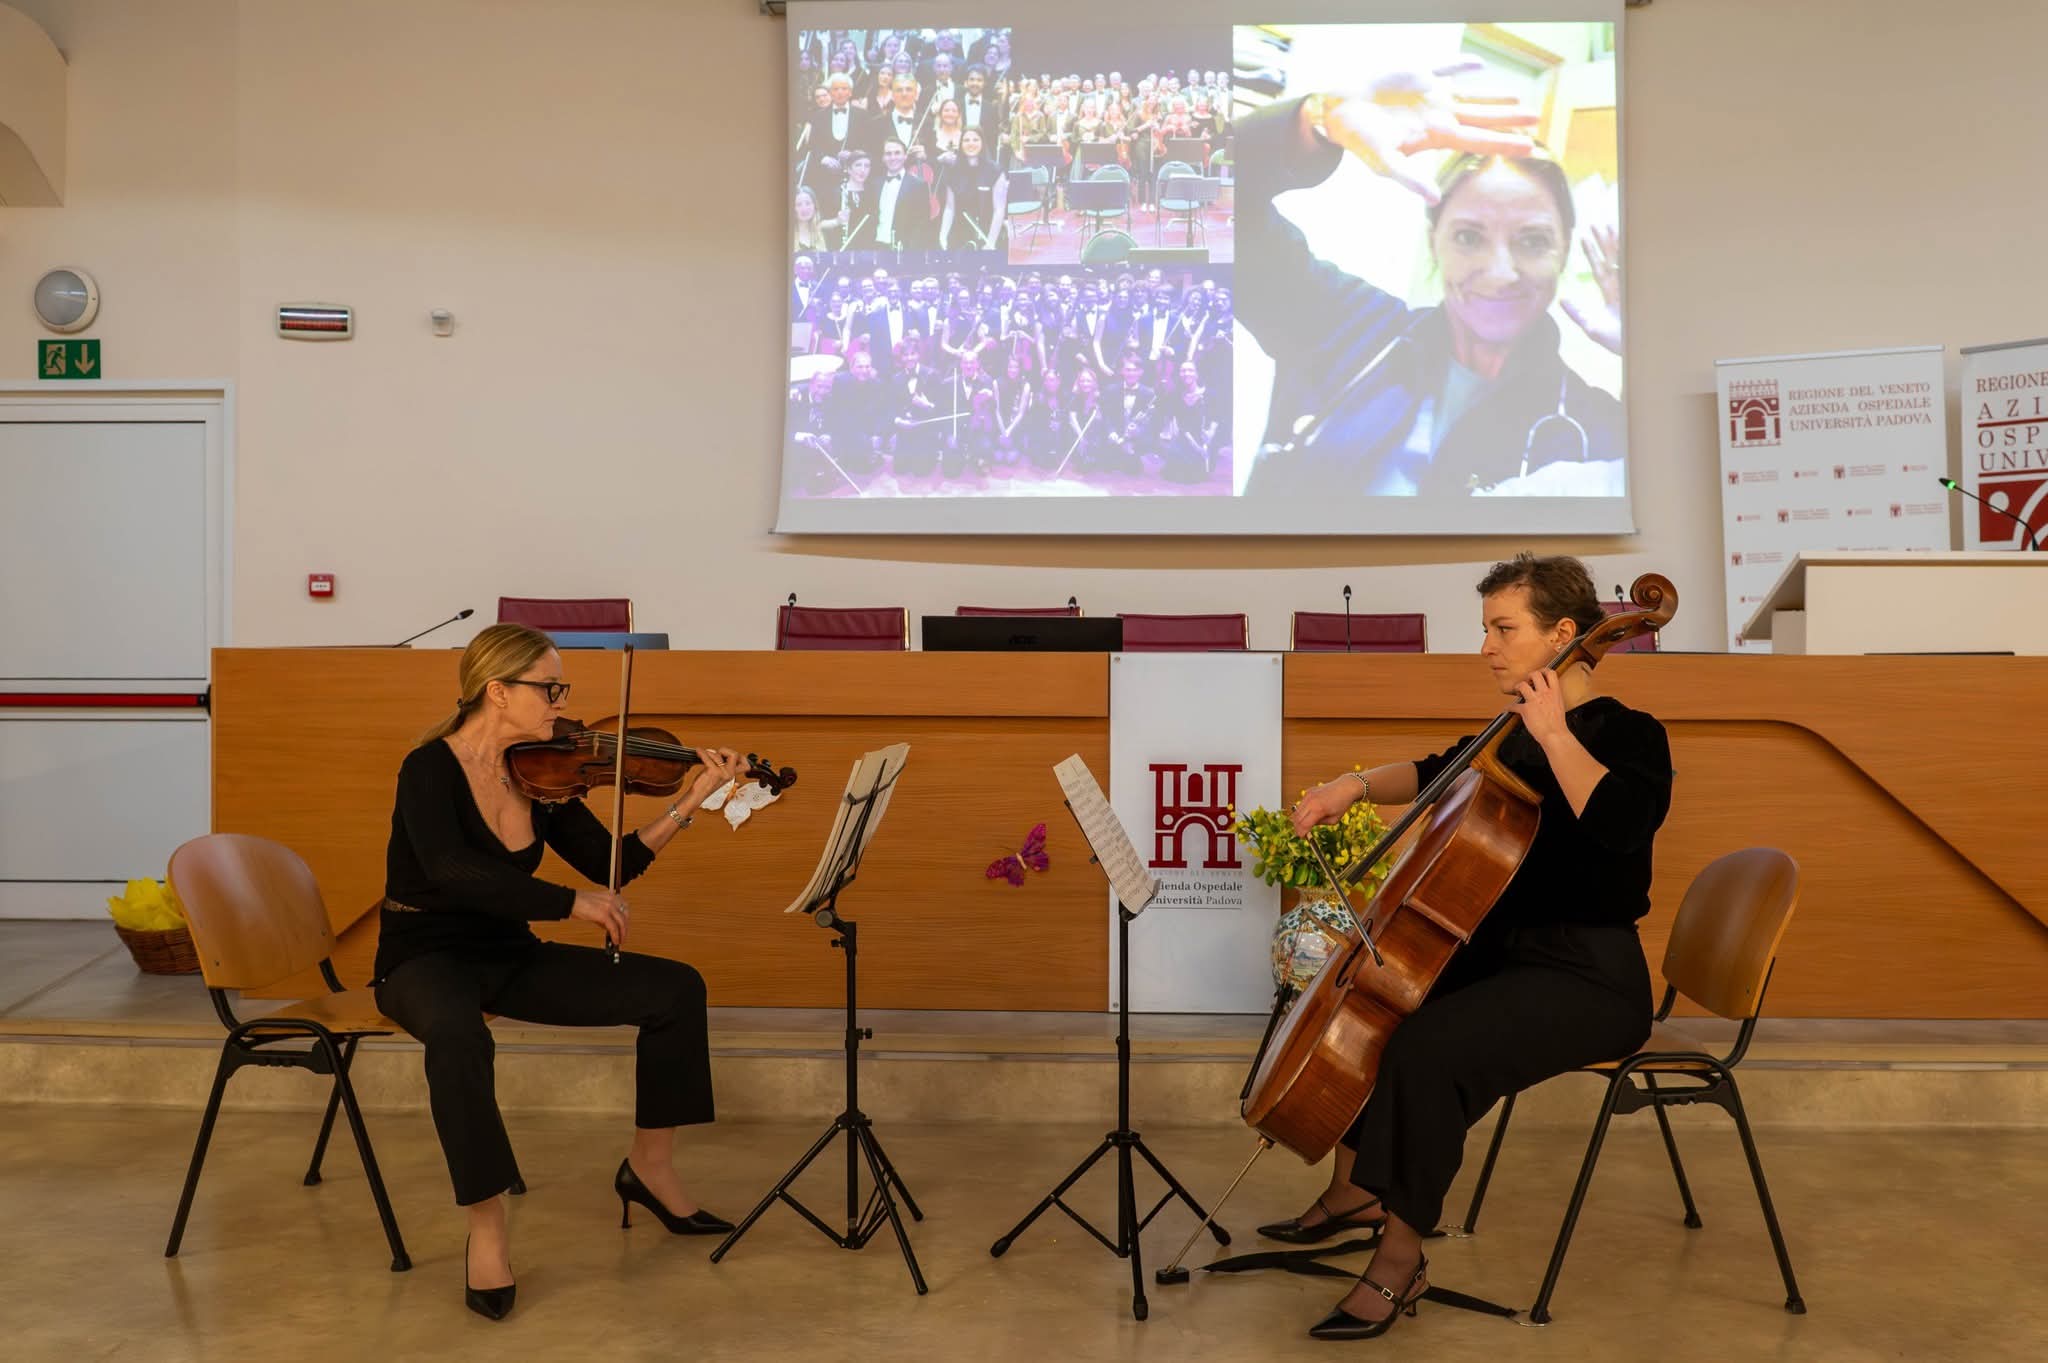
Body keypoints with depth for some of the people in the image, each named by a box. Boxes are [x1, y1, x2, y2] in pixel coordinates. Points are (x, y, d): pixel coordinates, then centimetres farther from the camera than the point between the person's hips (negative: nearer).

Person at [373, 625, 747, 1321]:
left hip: (509, 955, 6)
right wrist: (572, 901, -38)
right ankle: (487, 1231, -24)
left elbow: (613, 865, -1)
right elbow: (454, 873, -36)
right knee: (458, 1036, -42)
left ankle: (649, 1166, 11)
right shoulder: (429, 769, -18)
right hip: (425, 957, -6)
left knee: (675, 987, -6)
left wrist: (691, 799, -11)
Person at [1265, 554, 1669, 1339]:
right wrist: (1361, 784, 7)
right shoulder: (1514, 738, 10)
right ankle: (1354, 1190, 22)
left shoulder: (1630, 735, -13)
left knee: (1426, 1048, -31)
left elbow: (1620, 824, -35)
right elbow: (1435, 775, 25)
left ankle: (1400, 1261, -14)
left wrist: (1554, 733, -27)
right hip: (1499, 952, 9)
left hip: (1588, 980, -9)